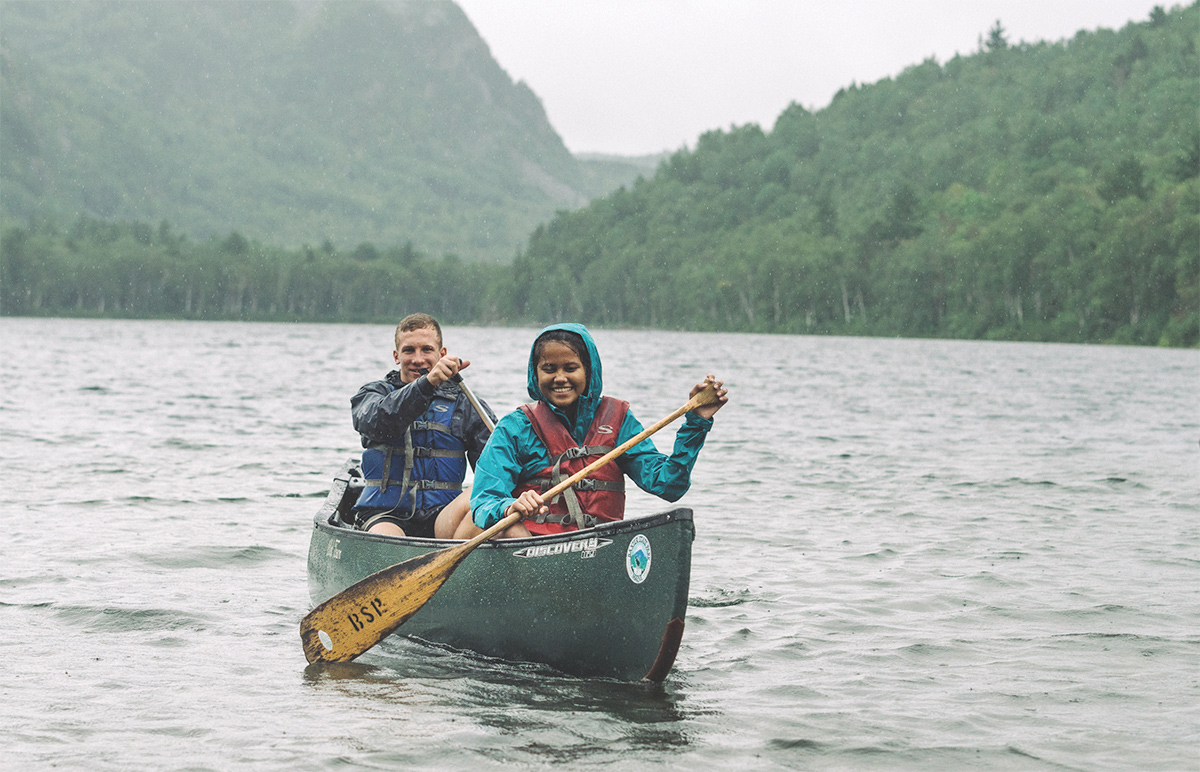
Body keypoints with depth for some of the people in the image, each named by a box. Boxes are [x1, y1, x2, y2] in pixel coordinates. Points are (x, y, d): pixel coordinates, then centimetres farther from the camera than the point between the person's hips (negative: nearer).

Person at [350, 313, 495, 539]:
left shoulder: (464, 404, 14)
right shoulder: (372, 394, 12)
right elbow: (381, 422, -14)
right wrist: (428, 383, -32)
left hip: (443, 517, 1)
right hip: (384, 515, -1)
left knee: (474, 500, -32)